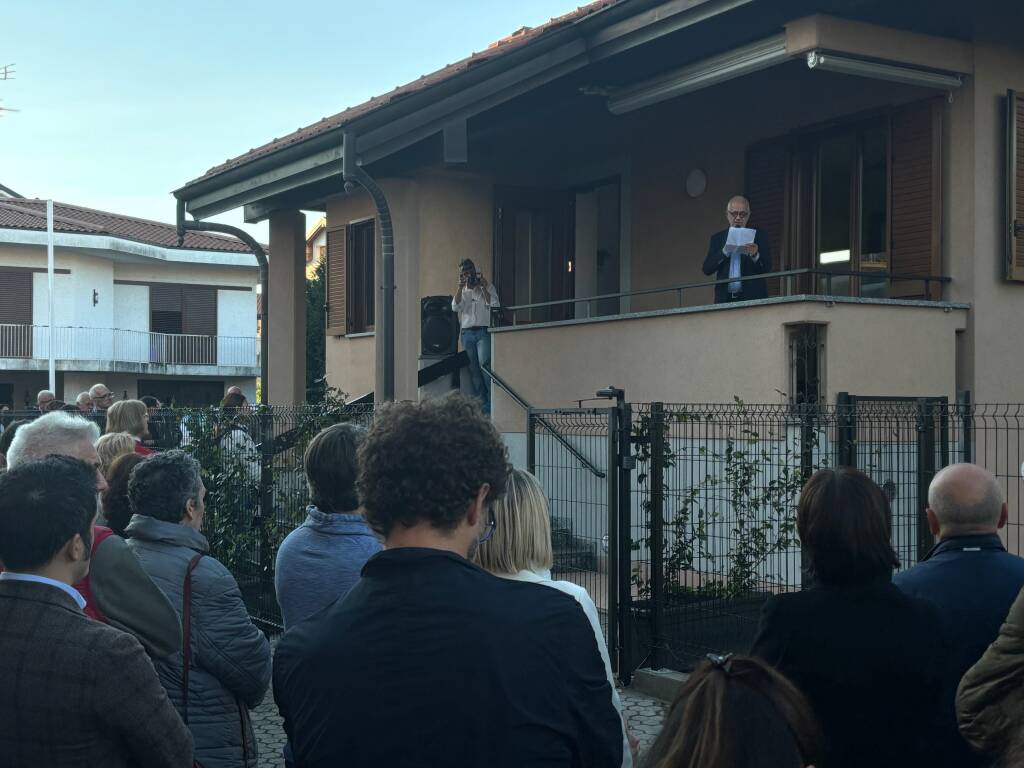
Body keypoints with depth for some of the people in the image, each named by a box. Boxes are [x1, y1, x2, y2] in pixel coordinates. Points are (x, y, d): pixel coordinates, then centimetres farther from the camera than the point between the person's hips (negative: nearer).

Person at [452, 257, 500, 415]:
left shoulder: (487, 287, 9)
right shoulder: (461, 291, 18)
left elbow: (494, 304, -6)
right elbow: (455, 307, 0)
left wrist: (483, 287, -10)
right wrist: (460, 287, -7)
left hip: (483, 332, -4)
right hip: (467, 333, 4)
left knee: (484, 364, -20)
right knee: (473, 370, 1)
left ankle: (492, 402, -16)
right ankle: (482, 404, 3)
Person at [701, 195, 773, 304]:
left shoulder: (758, 236, 8)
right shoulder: (717, 238, 13)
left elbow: (767, 268, 0)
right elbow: (707, 269, 3)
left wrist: (755, 255, -20)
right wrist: (724, 251, -11)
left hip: (752, 299, -1)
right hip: (725, 299, 1)